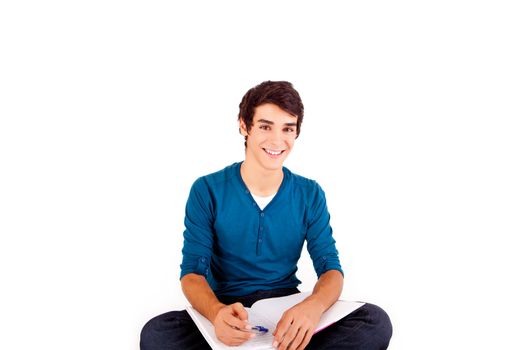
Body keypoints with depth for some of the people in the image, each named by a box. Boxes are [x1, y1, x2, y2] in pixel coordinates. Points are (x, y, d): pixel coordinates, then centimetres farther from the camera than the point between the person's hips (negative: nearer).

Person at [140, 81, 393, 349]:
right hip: (227, 307, -1)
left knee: (377, 322, -23)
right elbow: (193, 271, -9)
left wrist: (314, 305, -31)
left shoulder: (310, 195, 1)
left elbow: (330, 268, -4)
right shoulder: (207, 191, -5)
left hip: (290, 309, 2)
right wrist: (217, 312, -35)